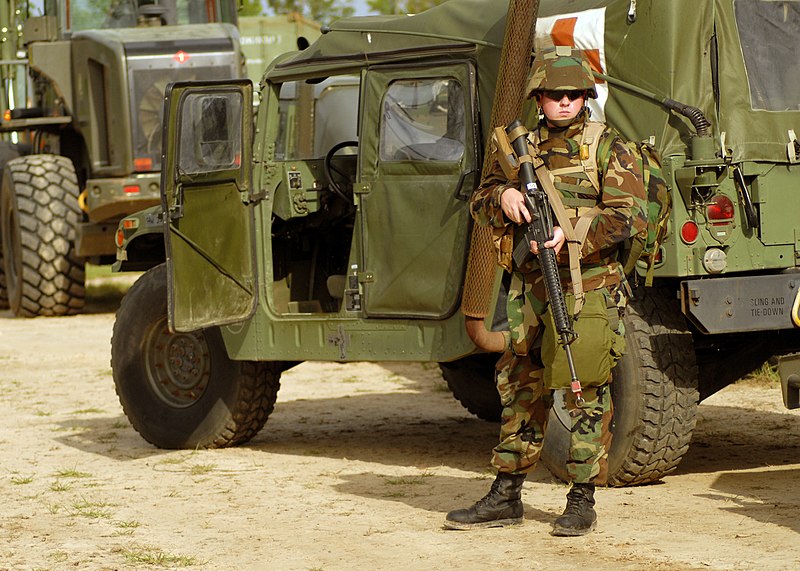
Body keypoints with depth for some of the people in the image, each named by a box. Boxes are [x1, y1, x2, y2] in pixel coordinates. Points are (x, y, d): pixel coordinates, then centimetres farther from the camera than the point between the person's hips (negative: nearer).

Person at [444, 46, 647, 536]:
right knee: (521, 390, 10)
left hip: (588, 288, -5)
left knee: (586, 394, -3)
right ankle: (506, 496, 17)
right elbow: (480, 203, 12)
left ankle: (582, 502, 3)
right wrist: (503, 195, -12)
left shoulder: (609, 147, -2)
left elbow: (631, 213, -12)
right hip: (531, 289, 5)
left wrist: (570, 235, -23)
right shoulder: (522, 147, 13)